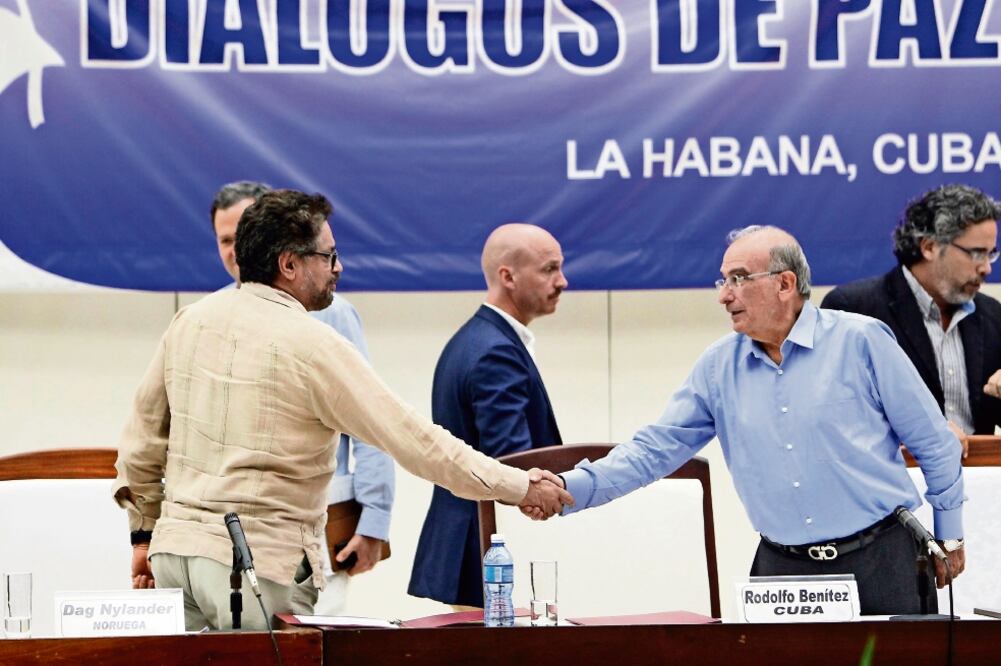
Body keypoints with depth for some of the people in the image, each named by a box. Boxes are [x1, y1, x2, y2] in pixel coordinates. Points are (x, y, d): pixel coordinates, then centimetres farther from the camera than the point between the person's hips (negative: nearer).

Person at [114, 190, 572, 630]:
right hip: (259, 559, -7)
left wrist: (143, 532, 27)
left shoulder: (190, 321, 8)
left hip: (176, 548, 7)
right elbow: (416, 441, -11)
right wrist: (522, 487, -5)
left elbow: (142, 438, 16)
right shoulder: (312, 345, -11)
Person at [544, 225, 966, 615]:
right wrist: (571, 489, -10)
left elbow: (933, 442, 2)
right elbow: (656, 449, 4)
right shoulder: (718, 367, 6)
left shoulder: (860, 340, -4)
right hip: (782, 566, 3)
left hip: (880, 560, -3)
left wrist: (948, 537, 5)